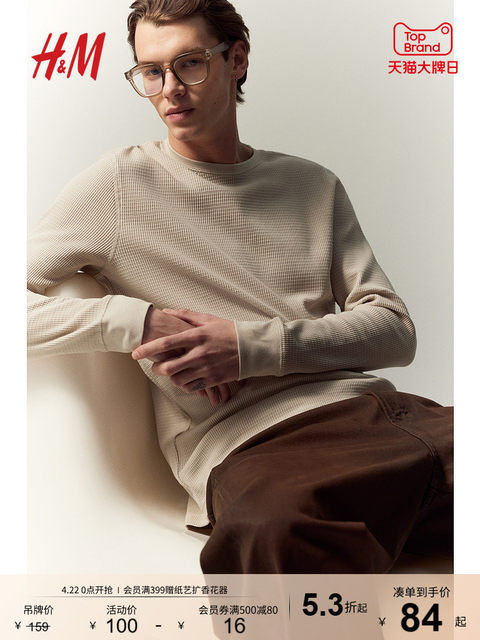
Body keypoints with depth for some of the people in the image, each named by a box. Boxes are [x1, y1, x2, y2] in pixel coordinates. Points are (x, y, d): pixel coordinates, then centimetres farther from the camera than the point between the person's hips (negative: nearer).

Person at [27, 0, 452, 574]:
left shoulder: (313, 186, 20)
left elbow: (396, 331, 10)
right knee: (280, 537, -40)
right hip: (254, 447, -5)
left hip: (373, 412, 6)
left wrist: (252, 345, -5)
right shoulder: (119, 184, 9)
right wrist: (136, 321, -9)